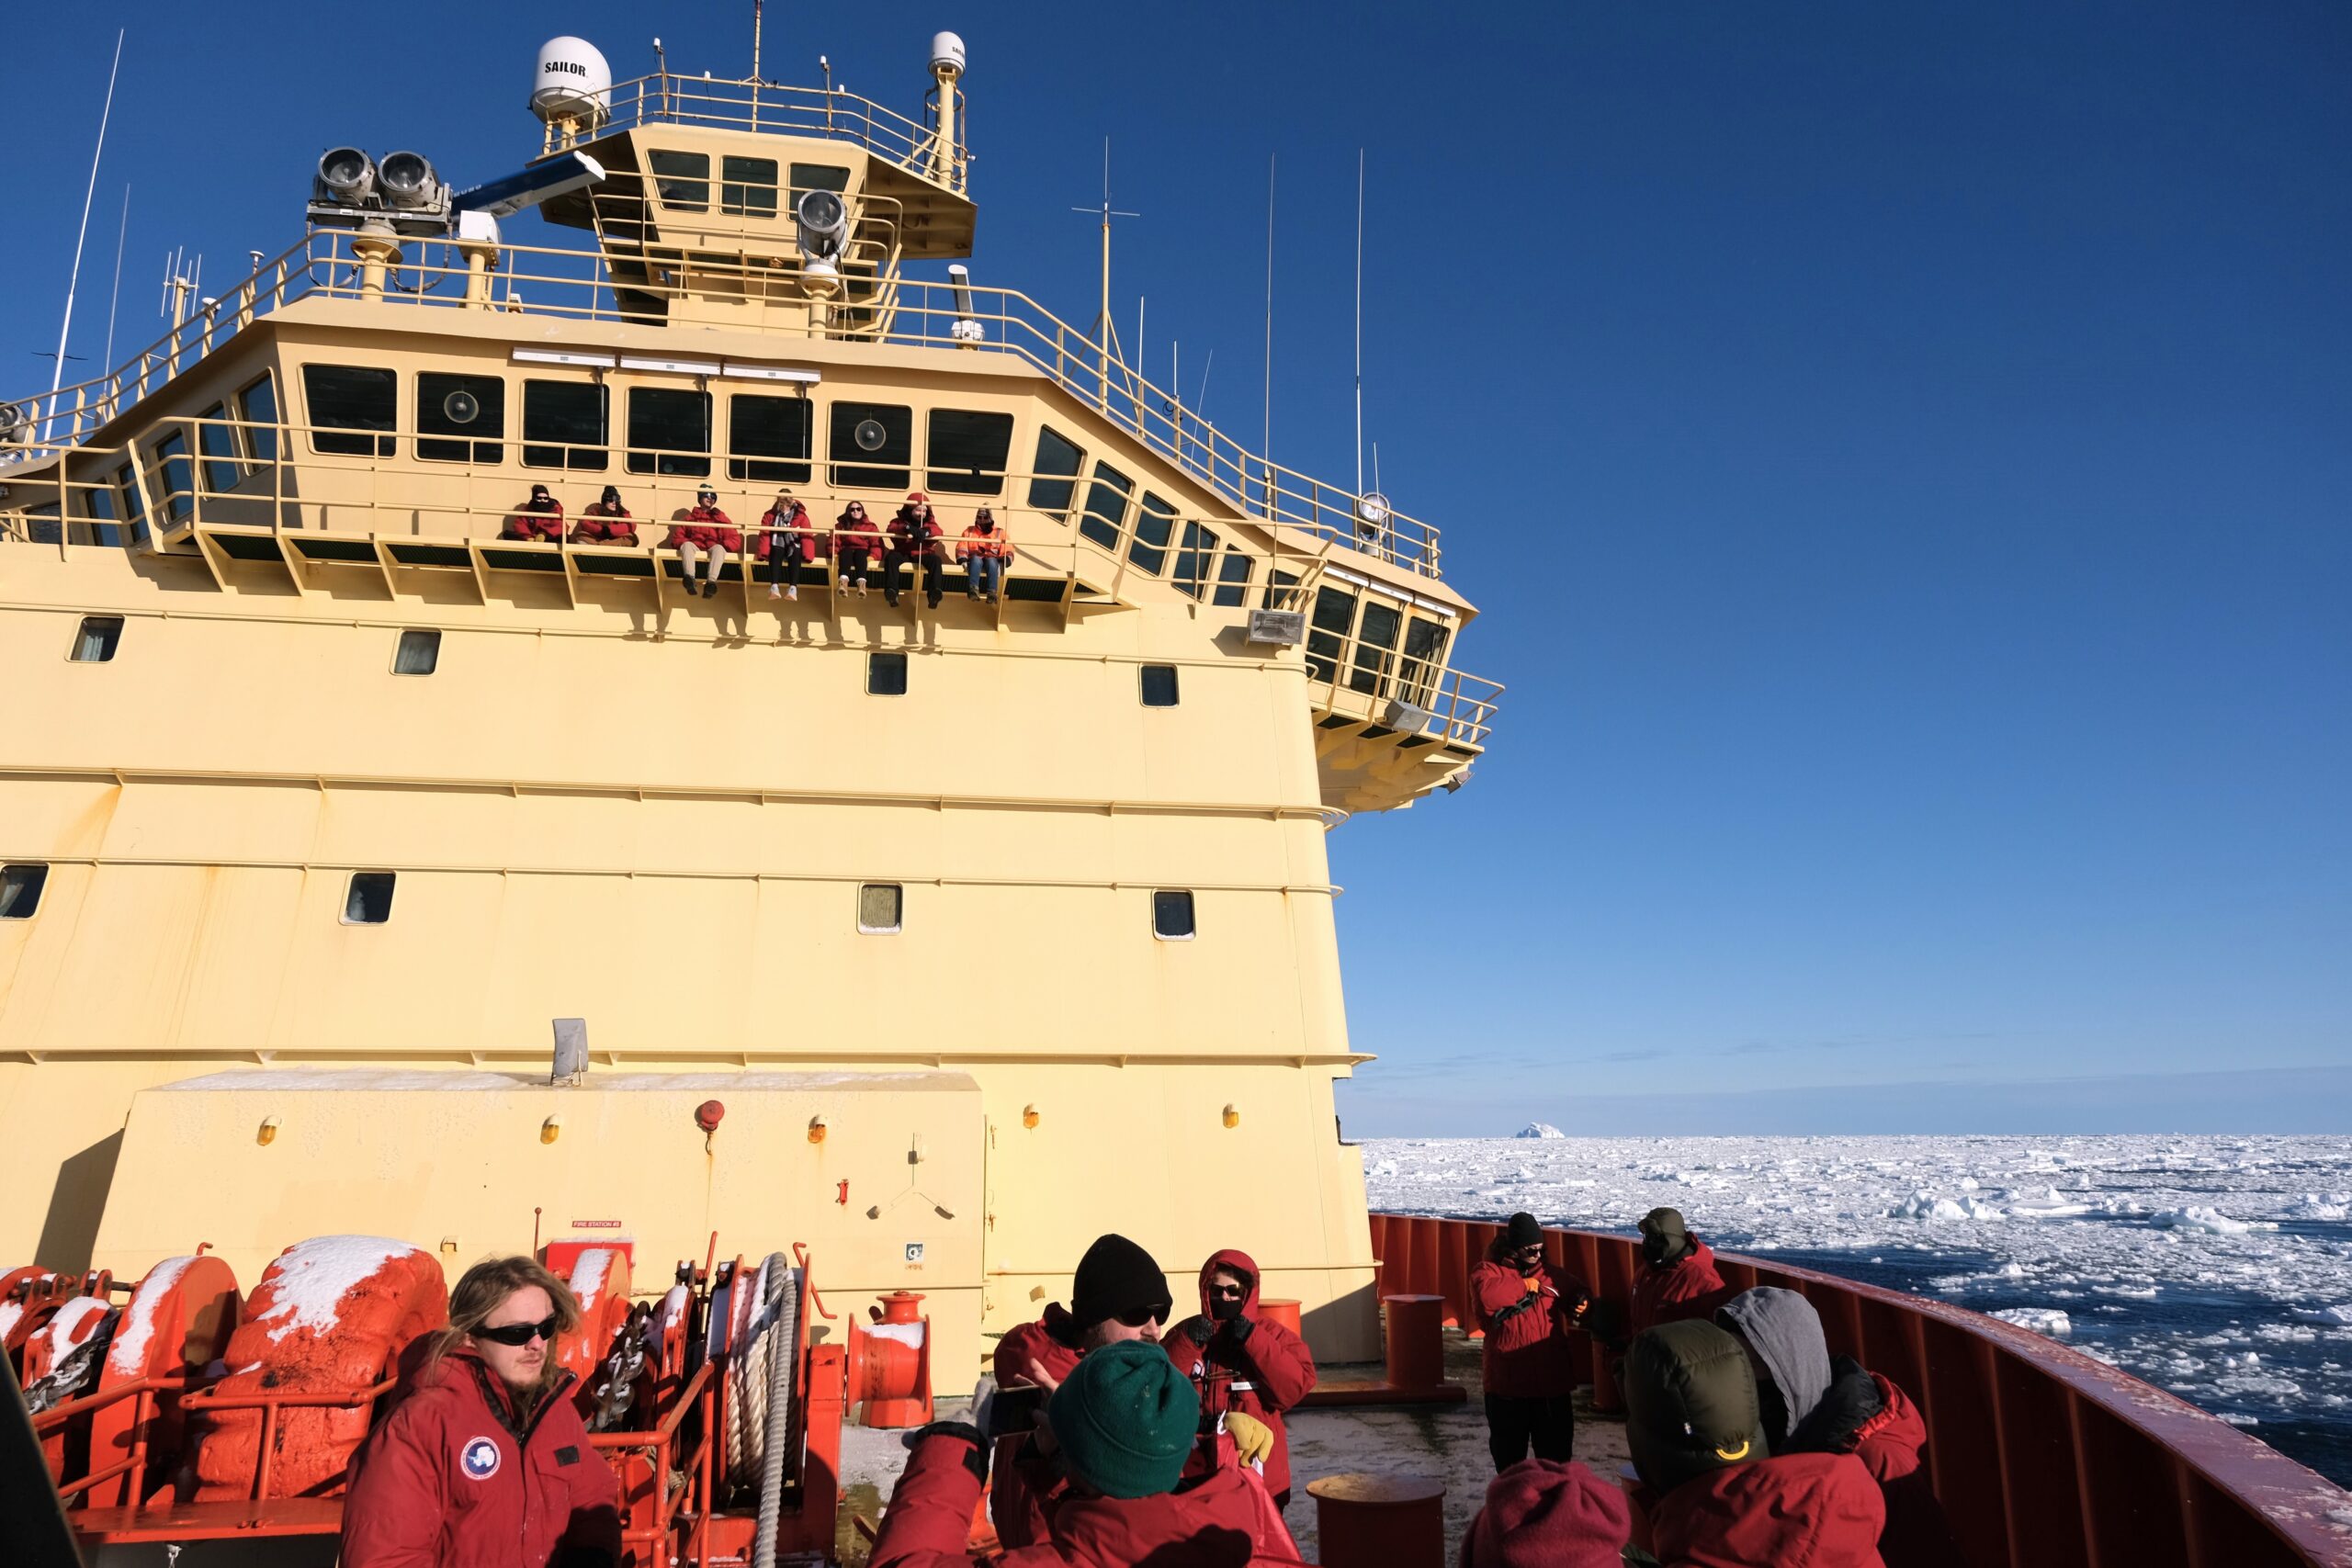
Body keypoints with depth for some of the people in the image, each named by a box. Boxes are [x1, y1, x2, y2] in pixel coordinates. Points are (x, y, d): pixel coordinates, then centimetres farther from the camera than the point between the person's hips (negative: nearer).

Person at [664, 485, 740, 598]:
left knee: (719, 548, -36)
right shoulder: (690, 518, 24)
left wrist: (722, 545, -8)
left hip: (713, 548, -1)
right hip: (694, 548, 1)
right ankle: (690, 578, -61)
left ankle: (711, 582, -61)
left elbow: (735, 540, 11)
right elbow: (677, 537, 15)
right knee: (687, 545, -34)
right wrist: (686, 543, -7)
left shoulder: (720, 518, 22)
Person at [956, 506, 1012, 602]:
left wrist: (1005, 560, -13)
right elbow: (962, 547, 11)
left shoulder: (999, 533, 18)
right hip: (975, 560, 1)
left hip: (992, 560, 0)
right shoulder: (969, 531, 21)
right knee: (976, 559, -37)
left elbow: (1008, 550, 9)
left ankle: (992, 593, -51)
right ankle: (973, 590, -52)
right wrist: (963, 560, -9)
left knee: (991, 561, -38)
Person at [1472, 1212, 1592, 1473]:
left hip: (1553, 1384, 3)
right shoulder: (1488, 1271, -6)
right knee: (1508, 1453, 12)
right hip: (1507, 1385, -3)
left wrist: (1583, 1305, 1)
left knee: (1556, 1452, 13)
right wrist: (1523, 1285, -18)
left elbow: (1578, 1292, 24)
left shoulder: (1553, 1275, 8)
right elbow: (1485, 1294, -29)